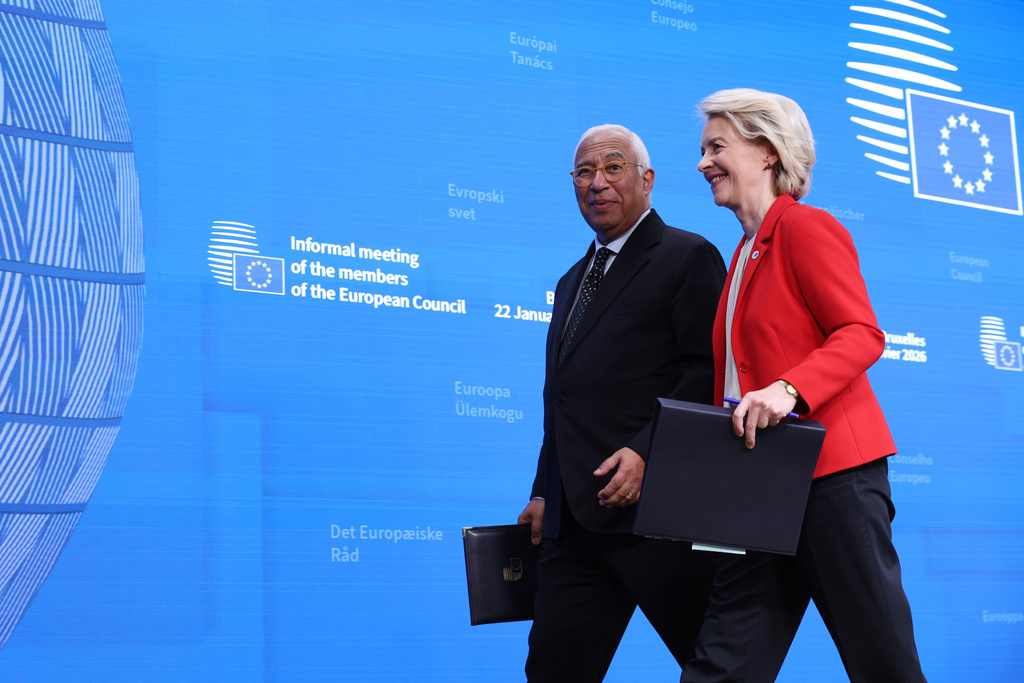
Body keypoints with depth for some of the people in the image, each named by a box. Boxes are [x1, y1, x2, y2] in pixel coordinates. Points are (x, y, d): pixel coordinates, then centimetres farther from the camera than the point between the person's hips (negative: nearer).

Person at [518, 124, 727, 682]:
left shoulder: (688, 256, 0)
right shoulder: (573, 281, 25)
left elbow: (708, 373, -11)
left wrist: (646, 452, -22)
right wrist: (543, 494, 18)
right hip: (575, 520, 7)